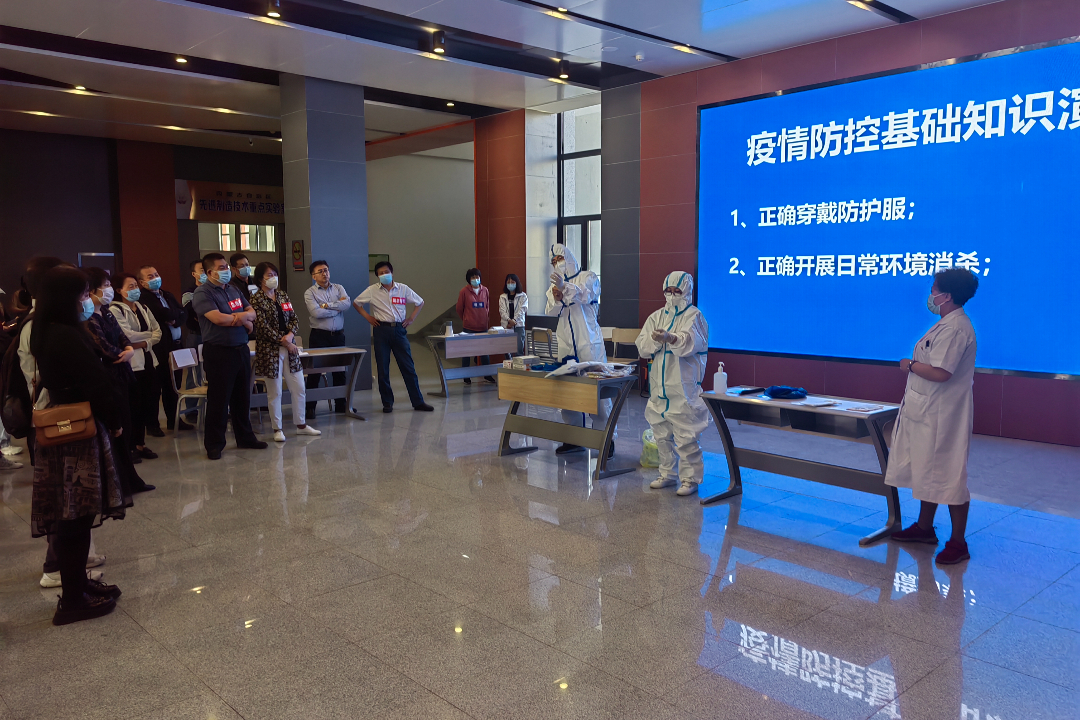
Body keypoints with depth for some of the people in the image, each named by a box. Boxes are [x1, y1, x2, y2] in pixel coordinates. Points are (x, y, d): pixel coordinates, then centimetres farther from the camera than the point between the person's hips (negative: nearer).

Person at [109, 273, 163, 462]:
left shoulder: (143, 309, 15)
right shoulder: (115, 310, -6)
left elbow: (158, 331, 9)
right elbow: (127, 335, -16)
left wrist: (145, 343, -9)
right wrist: (149, 334, -2)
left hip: (148, 360, 6)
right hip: (130, 363, -6)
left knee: (147, 402, 7)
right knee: (133, 405, -4)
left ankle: (140, 444, 18)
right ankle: (131, 446, 7)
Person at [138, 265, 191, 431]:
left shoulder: (168, 295, 16)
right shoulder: (143, 298, -9)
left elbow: (182, 314, 8)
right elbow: (163, 313, -22)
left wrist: (174, 320, -11)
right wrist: (174, 315, -5)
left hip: (175, 345, 7)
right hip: (157, 347, -7)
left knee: (173, 385, 14)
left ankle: (173, 420, 25)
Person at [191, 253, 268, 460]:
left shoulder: (233, 289, 13)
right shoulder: (203, 294, -10)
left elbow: (252, 312, 13)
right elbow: (218, 318, -23)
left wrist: (244, 315, -11)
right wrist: (244, 321, -8)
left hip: (241, 349, 7)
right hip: (218, 352, -7)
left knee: (242, 397, 15)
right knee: (218, 400, -1)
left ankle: (245, 437, 27)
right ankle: (214, 444, 9)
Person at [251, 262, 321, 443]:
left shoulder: (283, 295, 11)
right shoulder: (256, 299, -7)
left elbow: (294, 319, 9)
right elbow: (263, 327, -14)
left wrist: (290, 335, -11)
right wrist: (284, 342, -13)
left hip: (289, 347, 6)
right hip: (270, 350, -6)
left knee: (299, 388, 9)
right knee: (275, 392, 2)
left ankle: (301, 425, 21)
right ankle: (278, 429, 13)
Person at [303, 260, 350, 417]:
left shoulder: (338, 288, 10)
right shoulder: (309, 293, -2)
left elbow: (348, 303, -9)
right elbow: (316, 313, -17)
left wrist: (327, 305, -14)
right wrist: (338, 307, -7)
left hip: (338, 335, 4)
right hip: (319, 335, -4)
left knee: (340, 370, 9)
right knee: (314, 371, -1)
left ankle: (340, 404, 20)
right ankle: (310, 406, 6)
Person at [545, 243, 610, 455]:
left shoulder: (588, 277, 0)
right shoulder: (555, 284, 15)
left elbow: (585, 295, -21)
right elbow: (550, 311, 2)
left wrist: (565, 286, -39)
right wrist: (556, 298, -20)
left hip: (590, 343, -5)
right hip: (566, 344, 5)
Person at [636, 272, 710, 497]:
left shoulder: (693, 316, -4)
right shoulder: (656, 316, 13)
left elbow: (690, 343, -23)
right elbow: (642, 347, 2)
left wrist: (670, 338, -41)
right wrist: (654, 339, -18)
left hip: (684, 386, -6)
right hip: (659, 385, 6)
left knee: (686, 435, -5)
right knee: (662, 433, 15)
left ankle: (690, 478, 5)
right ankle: (668, 474, 28)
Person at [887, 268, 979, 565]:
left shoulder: (956, 328, -21)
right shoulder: (945, 324, 12)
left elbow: (940, 372, -28)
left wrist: (910, 365, -14)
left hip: (943, 415, -11)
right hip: (927, 412, 11)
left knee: (948, 474, -2)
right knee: (927, 471, 19)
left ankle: (958, 543, 9)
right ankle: (924, 528, 33)